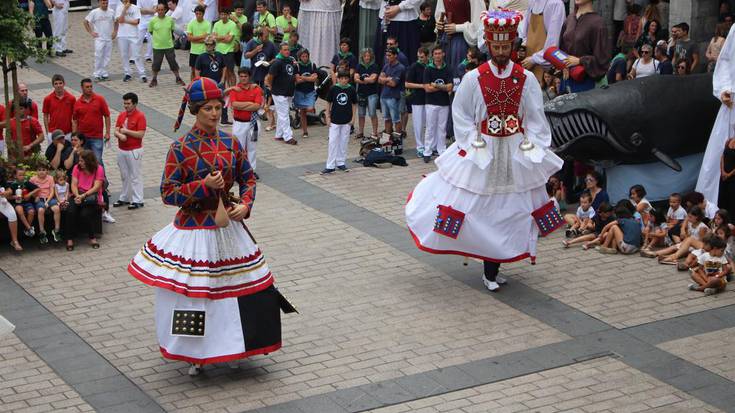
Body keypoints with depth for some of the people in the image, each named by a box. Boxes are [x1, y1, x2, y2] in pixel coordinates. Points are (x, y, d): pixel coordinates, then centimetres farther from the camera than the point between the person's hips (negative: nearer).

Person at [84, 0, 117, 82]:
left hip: (109, 38, 3)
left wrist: (115, 31, 7)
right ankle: (97, 74, 0)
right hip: (99, 38, -3)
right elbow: (85, 22, 0)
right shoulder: (94, 12, -6)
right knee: (98, 56, -8)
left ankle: (104, 74, 16)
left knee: (107, 57, 7)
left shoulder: (112, 12, 3)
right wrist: (90, 32, -4)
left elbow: (116, 22, 17)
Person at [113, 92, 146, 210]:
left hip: (134, 150, -6)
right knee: (124, 175, 14)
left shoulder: (140, 116, -11)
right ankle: (124, 198, 24)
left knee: (135, 176, 0)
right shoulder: (121, 115, 8)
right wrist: (120, 135, -19)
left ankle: (137, 200, 6)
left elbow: (141, 134, -18)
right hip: (121, 150, 6)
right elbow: (116, 131, 4)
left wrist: (126, 131, -14)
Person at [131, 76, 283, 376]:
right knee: (194, 292, 2)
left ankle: (231, 345, 29)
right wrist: (204, 185, -21)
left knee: (241, 285, 9)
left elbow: (248, 178, 13)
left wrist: (245, 204, -6)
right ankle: (196, 354, 18)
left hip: (227, 225, 5)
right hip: (193, 228, -4)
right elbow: (167, 194, -11)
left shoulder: (231, 144, 2)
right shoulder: (181, 148, -11)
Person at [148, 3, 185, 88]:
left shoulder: (170, 19, -3)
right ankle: (154, 80, 20)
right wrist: (158, 37, 6)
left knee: (173, 63, 7)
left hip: (169, 46, 1)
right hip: (157, 46, -1)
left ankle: (178, 79, 20)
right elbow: (150, 31, 6)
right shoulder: (153, 21, -7)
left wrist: (169, 38, 11)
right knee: (156, 64, 4)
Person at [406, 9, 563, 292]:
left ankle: (492, 270, 16)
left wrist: (531, 149, -6)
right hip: (482, 153, -1)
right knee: (481, 208, 0)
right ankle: (490, 272, 14)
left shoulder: (526, 79, -3)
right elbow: (461, 115, 2)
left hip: (515, 154, 2)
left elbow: (535, 118, 3)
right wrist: (472, 144, -7)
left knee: (510, 210, 5)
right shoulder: (474, 78, -6)